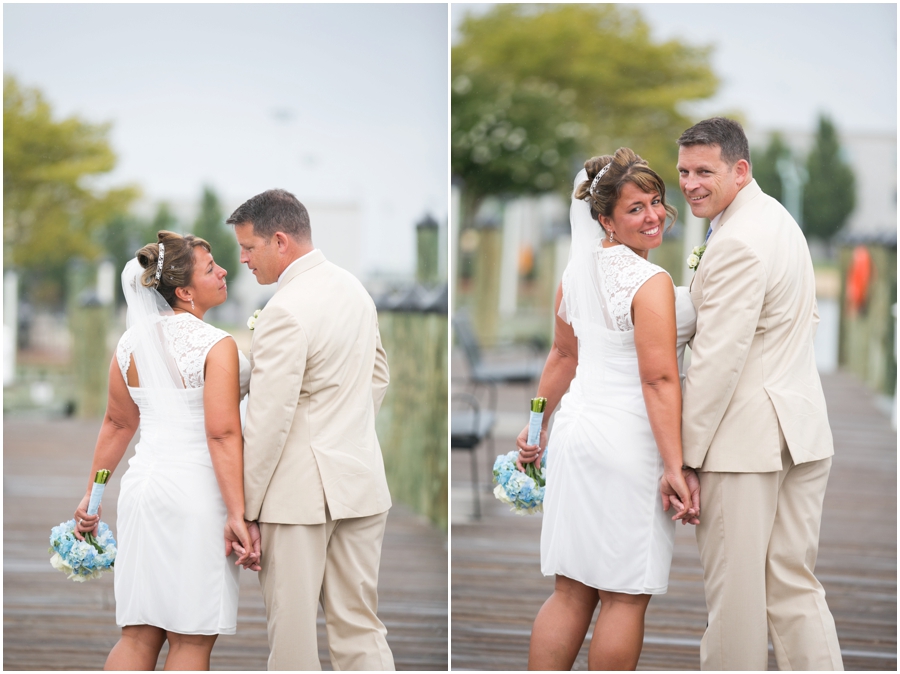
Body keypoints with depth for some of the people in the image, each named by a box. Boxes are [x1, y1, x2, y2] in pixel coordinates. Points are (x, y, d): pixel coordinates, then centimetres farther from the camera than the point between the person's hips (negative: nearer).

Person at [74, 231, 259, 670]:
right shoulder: (215, 346, -12)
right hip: (196, 489, -6)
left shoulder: (131, 343, 8)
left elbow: (117, 423, 16)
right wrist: (237, 515, -18)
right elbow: (222, 435, -17)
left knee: (138, 635, 10)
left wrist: (93, 492, 26)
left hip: (143, 485, 6)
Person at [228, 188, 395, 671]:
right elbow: (377, 376, 22)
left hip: (300, 487, -8)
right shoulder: (353, 288, 9)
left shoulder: (285, 313, -18)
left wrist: (245, 506, -11)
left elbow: (268, 423, -17)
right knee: (358, 623, 8)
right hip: (360, 479, 8)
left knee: (291, 623, 4)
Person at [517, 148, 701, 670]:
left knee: (572, 590, 11)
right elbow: (658, 381, -19)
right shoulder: (651, 284, -14)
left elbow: (563, 356, 18)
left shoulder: (577, 270, 9)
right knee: (625, 595, 2)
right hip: (628, 443, -8)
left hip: (576, 432, 8)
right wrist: (675, 467, -19)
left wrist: (538, 425, 29)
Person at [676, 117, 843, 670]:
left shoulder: (736, 243, -17)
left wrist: (682, 458, -16)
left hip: (747, 436, -10)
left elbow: (717, 361, -19)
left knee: (735, 593, 0)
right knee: (794, 585, 10)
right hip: (802, 429, 10)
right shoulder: (779, 219, 16)